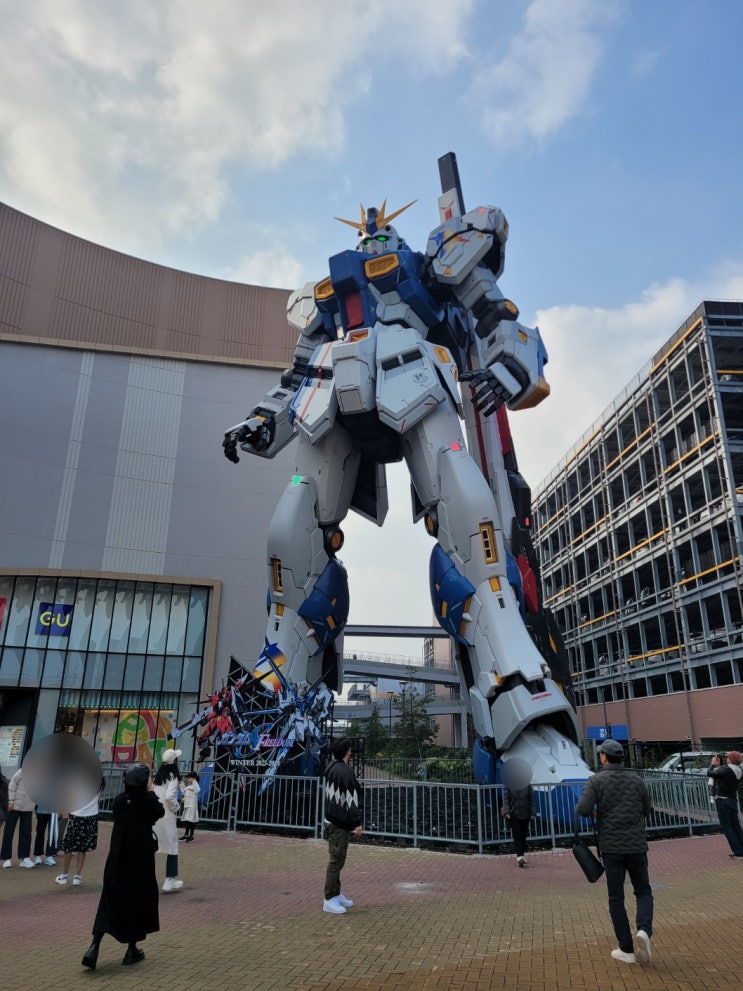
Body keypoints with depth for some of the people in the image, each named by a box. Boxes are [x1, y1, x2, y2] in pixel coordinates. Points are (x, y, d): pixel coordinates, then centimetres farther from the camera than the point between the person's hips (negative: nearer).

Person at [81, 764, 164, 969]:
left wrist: (145, 793, 10)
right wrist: (150, 792, 7)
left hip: (117, 859, 4)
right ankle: (132, 950, 20)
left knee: (110, 900, 13)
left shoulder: (119, 800, -4)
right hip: (140, 860, -4)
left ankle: (94, 947, -1)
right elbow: (160, 812, 4)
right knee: (138, 901, 11)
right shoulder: (147, 802, -16)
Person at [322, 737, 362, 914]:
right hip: (340, 823, -10)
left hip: (333, 820, 10)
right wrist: (357, 822, -17)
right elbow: (350, 799, -21)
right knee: (337, 860, -4)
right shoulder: (344, 771, -19)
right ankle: (329, 900, 0)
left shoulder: (333, 768, 12)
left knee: (336, 859, 16)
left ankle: (336, 895, 24)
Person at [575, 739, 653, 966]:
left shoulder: (596, 780, -7)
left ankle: (627, 950, 11)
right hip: (637, 845, 2)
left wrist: (594, 812, 6)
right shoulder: (636, 780, 2)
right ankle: (644, 930, -8)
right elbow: (646, 810, 13)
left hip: (611, 847, -2)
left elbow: (583, 809, -17)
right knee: (643, 891, 17)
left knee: (616, 898, 11)